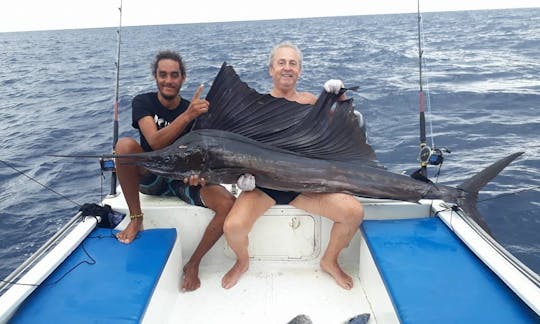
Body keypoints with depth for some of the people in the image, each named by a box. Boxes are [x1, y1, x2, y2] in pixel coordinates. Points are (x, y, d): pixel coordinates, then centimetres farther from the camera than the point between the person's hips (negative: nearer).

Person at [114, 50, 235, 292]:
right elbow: (155, 142, -25)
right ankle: (136, 219, -14)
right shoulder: (143, 102, -8)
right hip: (151, 177, -1)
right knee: (125, 144, -31)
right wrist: (187, 116, -39)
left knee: (228, 204, -25)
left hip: (185, 179, 1)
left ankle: (193, 264, -5)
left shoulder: (195, 111, -4)